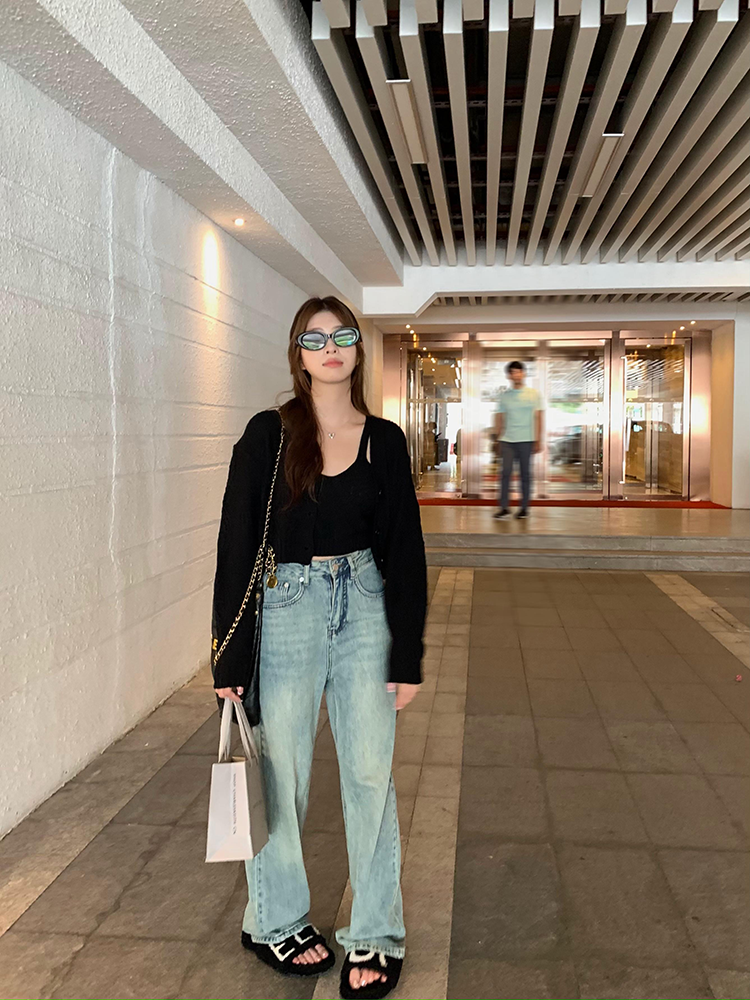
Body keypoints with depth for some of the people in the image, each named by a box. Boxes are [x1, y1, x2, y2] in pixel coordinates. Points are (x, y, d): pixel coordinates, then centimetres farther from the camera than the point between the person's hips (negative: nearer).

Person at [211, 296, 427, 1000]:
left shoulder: (384, 440, 2)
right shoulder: (268, 434, -4)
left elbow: (404, 550, 3)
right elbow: (236, 544, -5)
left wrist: (408, 653, 0)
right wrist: (231, 653, -8)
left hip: (365, 608, 2)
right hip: (284, 608, -2)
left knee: (370, 773, 6)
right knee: (281, 775, 8)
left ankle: (374, 936, 24)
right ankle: (273, 921, 32)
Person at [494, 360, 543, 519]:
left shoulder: (533, 394, 4)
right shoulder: (505, 396, 10)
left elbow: (538, 418, 3)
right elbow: (499, 418, 13)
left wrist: (538, 440, -3)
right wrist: (498, 438, 8)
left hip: (526, 440, -1)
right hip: (507, 440, 1)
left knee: (525, 473, 2)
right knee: (506, 472, -8)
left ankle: (524, 508, 10)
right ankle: (503, 507, -5)